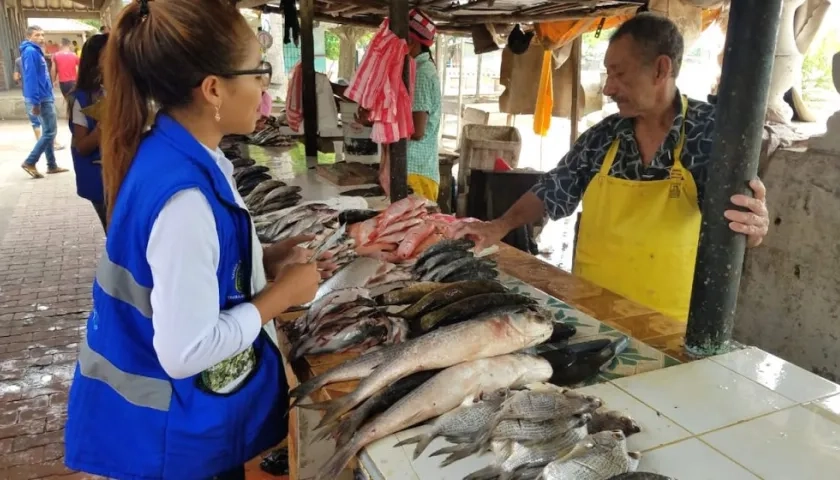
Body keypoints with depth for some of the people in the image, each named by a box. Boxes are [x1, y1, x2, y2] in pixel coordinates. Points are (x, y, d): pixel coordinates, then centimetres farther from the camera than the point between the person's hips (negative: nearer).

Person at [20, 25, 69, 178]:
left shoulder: (36, 51, 16)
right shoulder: (30, 52, -14)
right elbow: (31, 78, -20)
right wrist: (35, 102, -24)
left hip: (45, 97, 10)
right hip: (41, 99, -10)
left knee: (48, 132, 12)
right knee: (50, 132, -6)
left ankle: (52, 165, 18)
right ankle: (29, 162, -2)